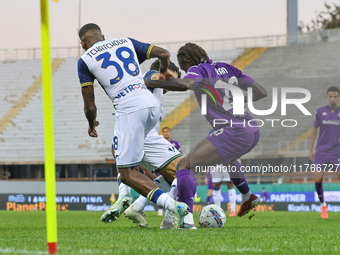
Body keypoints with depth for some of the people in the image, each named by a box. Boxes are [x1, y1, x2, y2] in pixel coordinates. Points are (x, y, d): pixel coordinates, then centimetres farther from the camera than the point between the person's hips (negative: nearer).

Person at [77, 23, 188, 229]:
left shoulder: (85, 60, 9)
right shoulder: (127, 42, 19)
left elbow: (90, 106, 8)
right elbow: (164, 54, 16)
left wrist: (92, 124, 30)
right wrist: (163, 73, 38)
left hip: (129, 110, -6)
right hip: (152, 105, 6)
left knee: (128, 175, 0)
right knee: (122, 151, 32)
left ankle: (173, 205, -18)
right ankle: (124, 197, 16)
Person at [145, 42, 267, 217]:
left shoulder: (198, 70, -3)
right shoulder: (227, 68, 16)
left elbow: (186, 83, -29)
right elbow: (261, 92, 18)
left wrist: (150, 83, -25)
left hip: (234, 134, -9)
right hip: (253, 132, 9)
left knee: (184, 166, -10)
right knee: (226, 157, 42)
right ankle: (248, 197, 59)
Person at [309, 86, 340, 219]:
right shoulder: (320, 111, 2)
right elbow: (314, 130, 8)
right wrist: (311, 149, 5)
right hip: (321, 151, 0)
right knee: (318, 179, -8)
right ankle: (323, 206, 10)